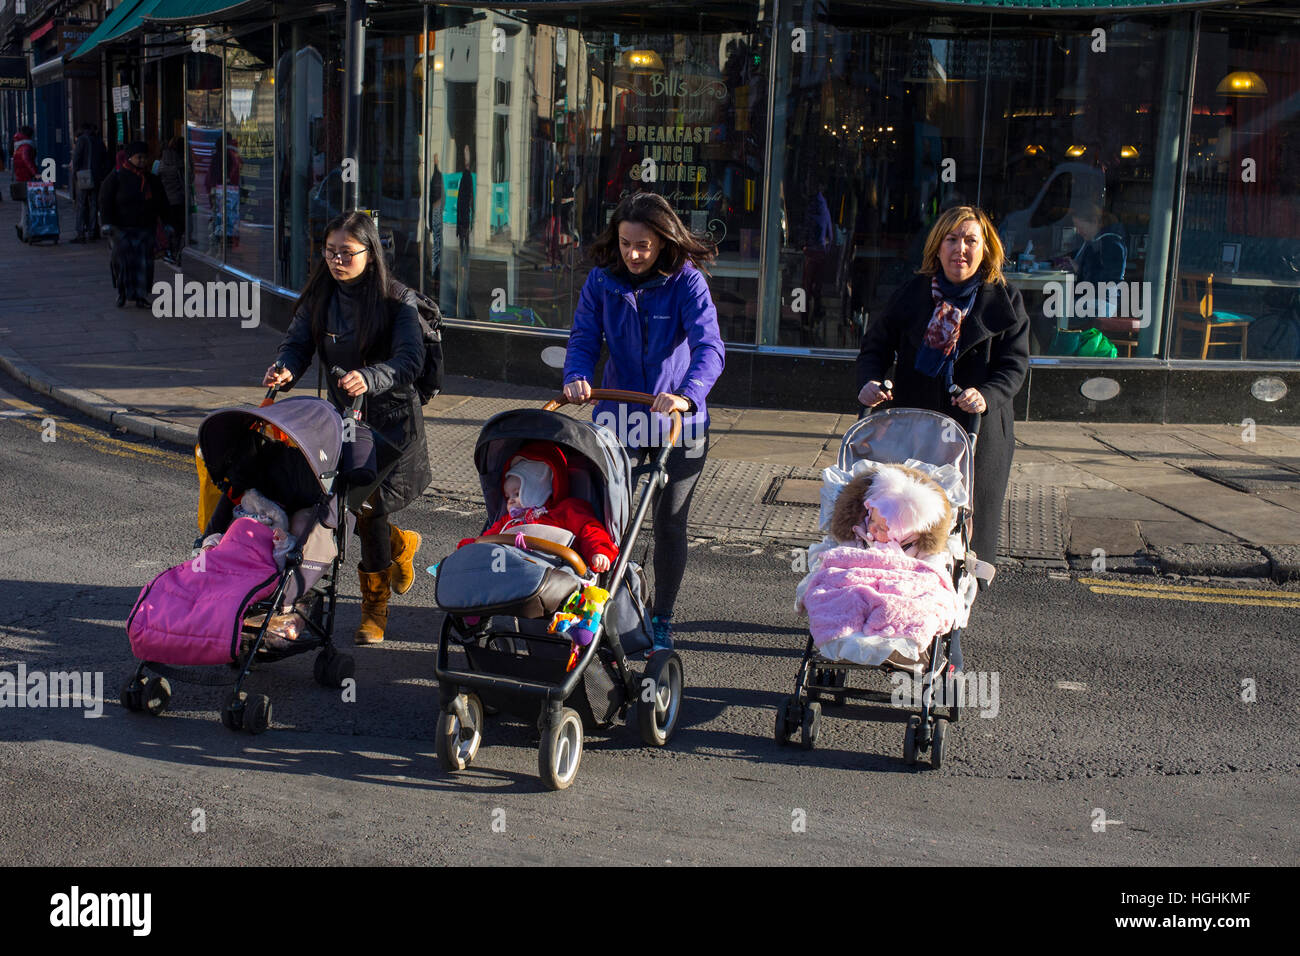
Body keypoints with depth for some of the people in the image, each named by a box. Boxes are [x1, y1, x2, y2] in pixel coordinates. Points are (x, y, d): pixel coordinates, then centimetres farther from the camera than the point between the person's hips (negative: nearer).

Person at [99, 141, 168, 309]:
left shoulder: (152, 180, 12)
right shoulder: (117, 177, -2)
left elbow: (162, 204, 20)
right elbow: (105, 200, -5)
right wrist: (106, 223, -14)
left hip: (145, 229, 3)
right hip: (122, 229, -3)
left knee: (144, 263, -2)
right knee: (123, 262, -4)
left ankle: (141, 296, 6)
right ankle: (122, 292, 15)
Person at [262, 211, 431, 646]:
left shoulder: (397, 299, -10)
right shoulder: (318, 297, 5)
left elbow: (410, 357, -20)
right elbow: (297, 342, 0)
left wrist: (369, 378, -39)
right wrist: (285, 369, -24)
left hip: (392, 415, -5)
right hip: (343, 414, 5)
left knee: (368, 502, -12)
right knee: (357, 506, 1)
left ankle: (374, 608, 6)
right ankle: (400, 545, 39)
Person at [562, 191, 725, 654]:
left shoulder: (686, 281, -13)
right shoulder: (601, 281, -4)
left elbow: (709, 346, -25)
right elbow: (584, 339, -5)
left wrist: (687, 394, -44)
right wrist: (576, 377, -28)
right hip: (617, 418, 2)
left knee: (669, 524, 9)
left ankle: (662, 619, 27)